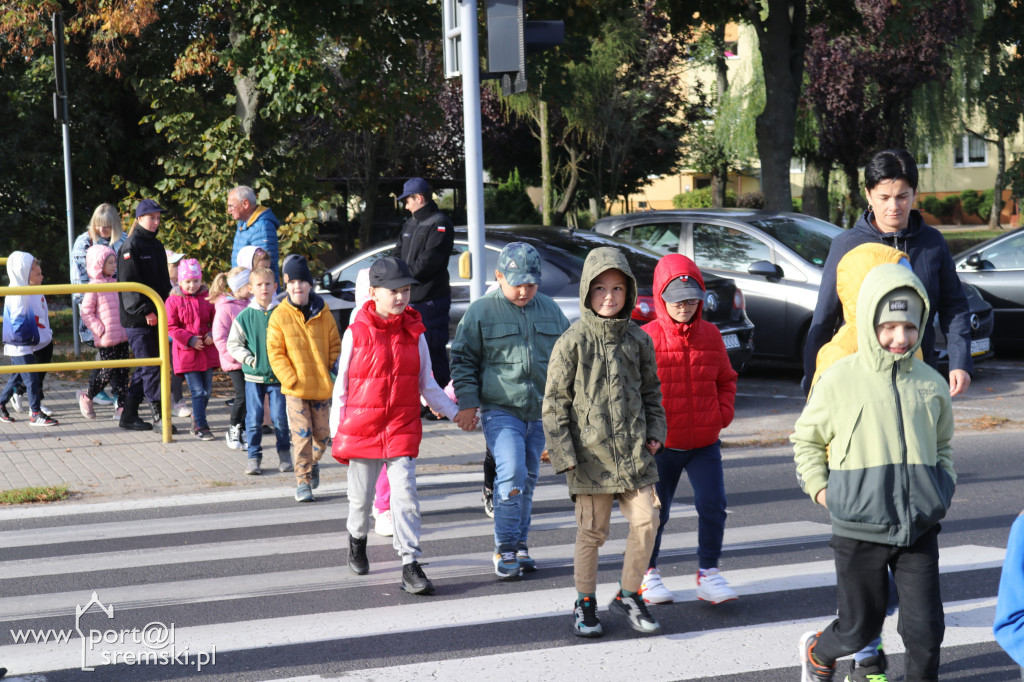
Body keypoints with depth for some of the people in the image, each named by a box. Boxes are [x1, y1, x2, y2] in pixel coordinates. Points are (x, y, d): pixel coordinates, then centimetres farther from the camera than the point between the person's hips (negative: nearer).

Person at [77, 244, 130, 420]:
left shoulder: (115, 283, 13)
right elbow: (86, 312, -8)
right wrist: (99, 329, -15)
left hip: (122, 337, 7)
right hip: (106, 339, -7)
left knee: (122, 371, 6)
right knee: (108, 371, -4)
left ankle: (121, 406, 11)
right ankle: (87, 397, 16)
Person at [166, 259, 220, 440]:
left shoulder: (207, 299, 5)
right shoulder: (174, 301, -4)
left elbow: (215, 320, 11)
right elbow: (171, 327, -6)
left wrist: (212, 335, -9)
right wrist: (190, 340, -15)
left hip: (207, 351, 4)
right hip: (187, 352, -4)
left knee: (207, 390, 9)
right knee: (198, 391, -6)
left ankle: (197, 418, 29)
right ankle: (200, 426, -1)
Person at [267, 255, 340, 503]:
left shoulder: (323, 314, 4)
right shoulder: (279, 316, -3)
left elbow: (335, 345, 12)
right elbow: (275, 353, -3)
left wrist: (334, 371, -2)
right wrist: (291, 379, -12)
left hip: (323, 387, 3)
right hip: (296, 389, -3)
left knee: (322, 434, 10)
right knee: (301, 435, -8)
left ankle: (313, 462, 39)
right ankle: (303, 481, -1)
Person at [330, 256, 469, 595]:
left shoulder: (414, 333, 3)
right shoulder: (356, 334, -4)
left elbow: (427, 385, 10)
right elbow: (341, 388, 1)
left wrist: (455, 413, -1)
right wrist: (337, 435, 1)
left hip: (403, 427, 1)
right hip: (362, 426, -1)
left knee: (405, 494, -10)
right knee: (362, 497, 10)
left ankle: (411, 566, -9)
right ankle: (357, 539, 41)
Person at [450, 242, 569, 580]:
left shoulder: (550, 310, 8)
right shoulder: (481, 311, -3)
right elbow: (463, 359, 1)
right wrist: (467, 402, -5)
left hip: (540, 412, 4)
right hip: (501, 410, -4)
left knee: (528, 479, 11)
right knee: (511, 473, -17)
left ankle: (520, 545, 22)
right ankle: (505, 549, -7)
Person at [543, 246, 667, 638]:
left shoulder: (638, 340, 7)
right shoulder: (573, 341, -5)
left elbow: (651, 391, 18)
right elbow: (555, 402, -4)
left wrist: (655, 431, 5)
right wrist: (564, 454, -9)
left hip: (634, 449, 3)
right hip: (591, 451, -3)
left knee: (646, 521, -5)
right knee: (592, 530, 4)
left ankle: (629, 597, 13)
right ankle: (585, 605, 20)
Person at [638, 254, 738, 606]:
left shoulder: (710, 335, 4)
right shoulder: (647, 338, -9)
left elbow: (726, 379, 16)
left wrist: (724, 412, 2)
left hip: (704, 443, 3)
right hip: (662, 444, -2)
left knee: (713, 506, -6)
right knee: (655, 512, 8)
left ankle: (708, 573, 8)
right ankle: (647, 572, 27)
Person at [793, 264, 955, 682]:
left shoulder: (931, 385, 5)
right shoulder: (841, 379, -6)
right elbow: (806, 438, 8)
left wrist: (944, 488, 9)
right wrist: (820, 488, 0)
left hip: (919, 528, 3)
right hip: (859, 529, -3)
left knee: (925, 628, -3)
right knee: (860, 627, 10)